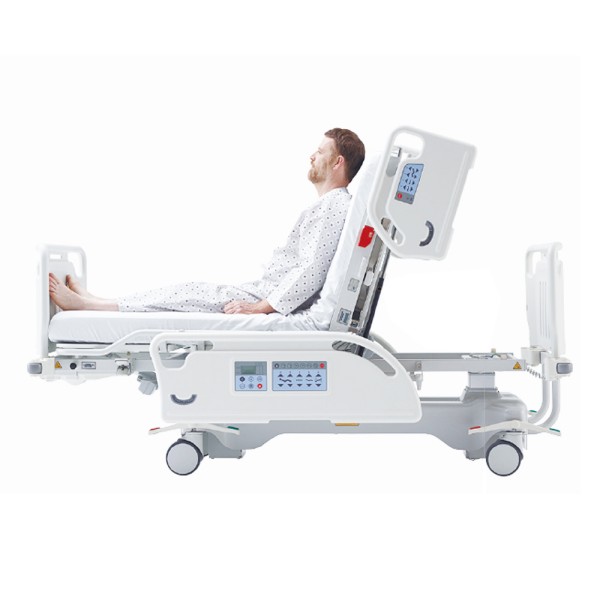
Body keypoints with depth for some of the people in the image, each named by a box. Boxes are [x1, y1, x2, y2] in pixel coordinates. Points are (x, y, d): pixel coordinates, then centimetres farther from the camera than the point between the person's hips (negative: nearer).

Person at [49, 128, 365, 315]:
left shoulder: (334, 207, -16)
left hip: (278, 301, -9)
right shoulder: (328, 206, 19)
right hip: (270, 292, 9)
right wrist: (257, 299, 19)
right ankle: (94, 302, 10)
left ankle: (89, 305, -1)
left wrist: (259, 307, -23)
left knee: (192, 294, -8)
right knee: (196, 289, 7)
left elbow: (313, 271, -26)